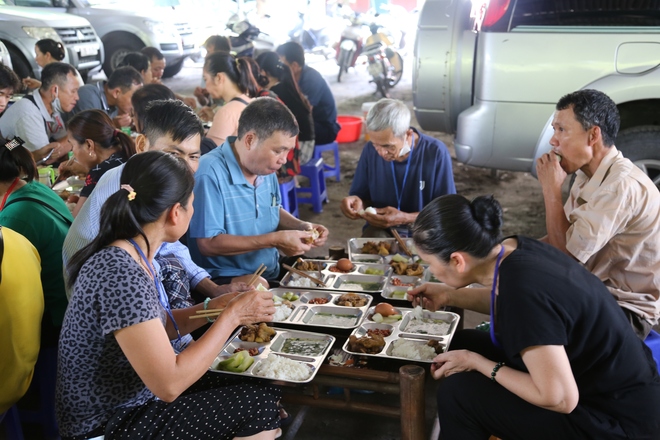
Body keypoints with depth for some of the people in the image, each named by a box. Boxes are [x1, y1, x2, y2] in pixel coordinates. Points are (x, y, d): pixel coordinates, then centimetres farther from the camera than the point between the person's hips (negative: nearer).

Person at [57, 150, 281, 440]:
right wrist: (232, 315, -20)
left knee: (264, 391, 7)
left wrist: (215, 307, -6)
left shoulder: (132, 254, -1)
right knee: (261, 407, -7)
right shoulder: (121, 276, -29)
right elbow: (169, 385, -28)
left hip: (131, 401, 8)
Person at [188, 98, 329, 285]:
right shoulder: (210, 174, -20)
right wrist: (275, 240, -20)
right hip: (226, 282, -8)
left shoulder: (265, 165, 5)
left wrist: (300, 226, 1)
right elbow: (208, 244, -21)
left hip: (272, 275, 8)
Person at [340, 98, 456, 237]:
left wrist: (404, 219, -25)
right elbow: (361, 195, 8)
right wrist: (358, 203, -17)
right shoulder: (370, 150, -6)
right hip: (380, 230, 1)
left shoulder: (436, 153, -15)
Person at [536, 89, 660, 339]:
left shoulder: (621, 186, -27)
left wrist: (551, 189, -19)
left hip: (626, 311, -8)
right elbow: (565, 237, 8)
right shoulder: (590, 174, 2)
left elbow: (566, 253, -25)